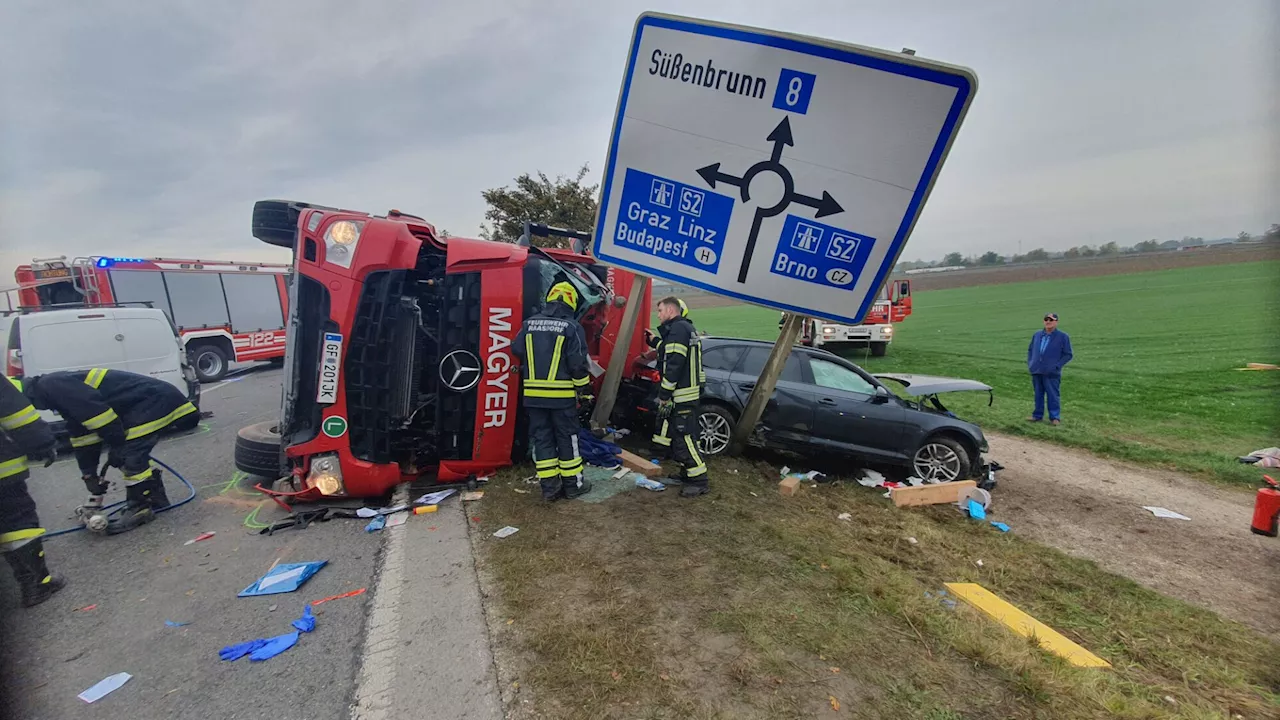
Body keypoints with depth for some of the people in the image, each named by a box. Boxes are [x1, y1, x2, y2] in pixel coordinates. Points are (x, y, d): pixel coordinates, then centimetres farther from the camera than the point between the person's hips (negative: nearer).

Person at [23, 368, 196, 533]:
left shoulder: (51, 386, -11)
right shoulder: (61, 394, 20)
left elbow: (95, 412, -20)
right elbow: (82, 437, 22)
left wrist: (116, 444, -8)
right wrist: (90, 475, 22)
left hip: (154, 399, -11)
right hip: (154, 399, 11)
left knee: (130, 454, -10)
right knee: (129, 453, 17)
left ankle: (140, 508, 0)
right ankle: (155, 496, 27)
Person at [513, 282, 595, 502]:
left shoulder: (530, 323, 5)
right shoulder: (571, 327, -8)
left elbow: (517, 350, 12)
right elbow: (578, 364, -11)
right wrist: (585, 390, -1)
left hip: (533, 393, 4)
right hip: (562, 393, -4)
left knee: (541, 438, 10)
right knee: (567, 438, 8)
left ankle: (549, 486, 13)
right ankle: (573, 484, 16)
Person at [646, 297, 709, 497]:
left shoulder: (678, 328, -15)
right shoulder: (686, 328, 19)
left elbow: (675, 364, -22)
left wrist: (664, 394, -18)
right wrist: (656, 342, 24)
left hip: (682, 395, -11)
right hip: (685, 394, 11)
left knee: (683, 438, -8)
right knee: (678, 435, 18)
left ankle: (700, 481, -2)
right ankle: (688, 473, 28)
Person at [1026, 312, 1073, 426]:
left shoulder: (1063, 337, -1)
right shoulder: (1037, 335, 12)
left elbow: (1068, 355, -1)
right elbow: (1030, 350, 22)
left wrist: (1057, 366, -10)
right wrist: (1030, 363, 9)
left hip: (1051, 373, -4)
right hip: (1036, 372, 5)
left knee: (1053, 395, -2)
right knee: (1038, 394, 11)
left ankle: (1055, 417, 6)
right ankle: (1037, 415, 19)